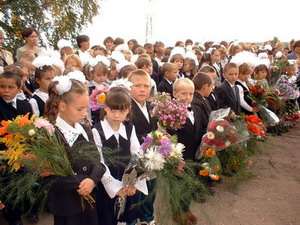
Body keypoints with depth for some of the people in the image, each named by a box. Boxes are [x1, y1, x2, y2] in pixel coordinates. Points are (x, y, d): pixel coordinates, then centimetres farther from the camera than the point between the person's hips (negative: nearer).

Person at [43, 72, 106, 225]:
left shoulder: (85, 130, 2)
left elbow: (98, 162, 0)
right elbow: (48, 176, -22)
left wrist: (92, 179, -19)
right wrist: (82, 181, -19)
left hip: (90, 200, 6)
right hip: (66, 206, -5)